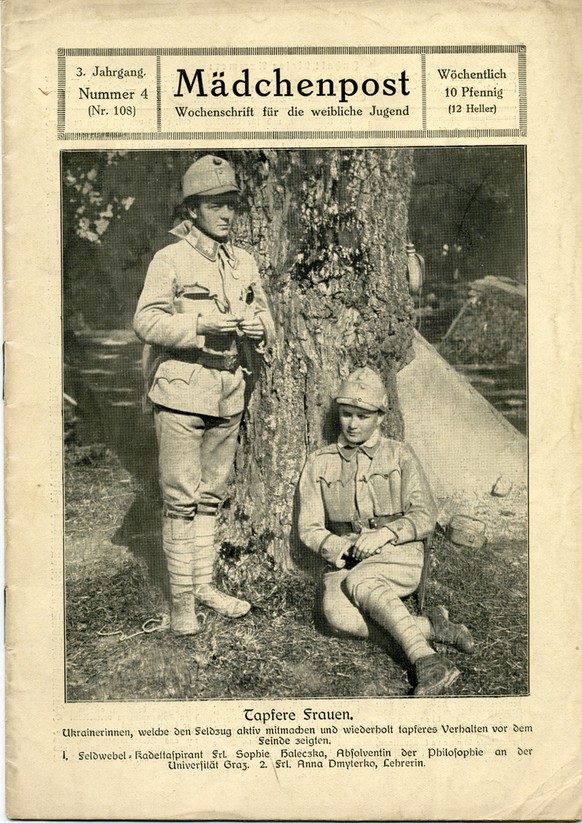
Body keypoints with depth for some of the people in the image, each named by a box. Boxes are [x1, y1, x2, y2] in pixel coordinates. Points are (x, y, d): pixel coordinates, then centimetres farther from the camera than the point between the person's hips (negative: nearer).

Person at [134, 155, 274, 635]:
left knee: (211, 496, 14)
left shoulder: (244, 263, 13)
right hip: (180, 395, -6)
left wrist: (258, 329, -6)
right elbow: (145, 321, -11)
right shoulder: (170, 260, -5)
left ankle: (205, 583, 27)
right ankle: (182, 597, 9)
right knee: (180, 499, -2)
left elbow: (265, 318, 18)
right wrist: (201, 325, -22)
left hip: (229, 396, 6)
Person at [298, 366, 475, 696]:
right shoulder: (319, 463, 12)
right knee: (339, 615, -33)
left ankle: (426, 660, -43)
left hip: (399, 555, -2)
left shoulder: (400, 455, 8)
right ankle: (430, 625, -26)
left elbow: (425, 516, 0)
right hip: (347, 563, 2)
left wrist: (385, 533, -19)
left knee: (358, 582, -37)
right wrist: (334, 547, -14)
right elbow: (310, 528, 9)